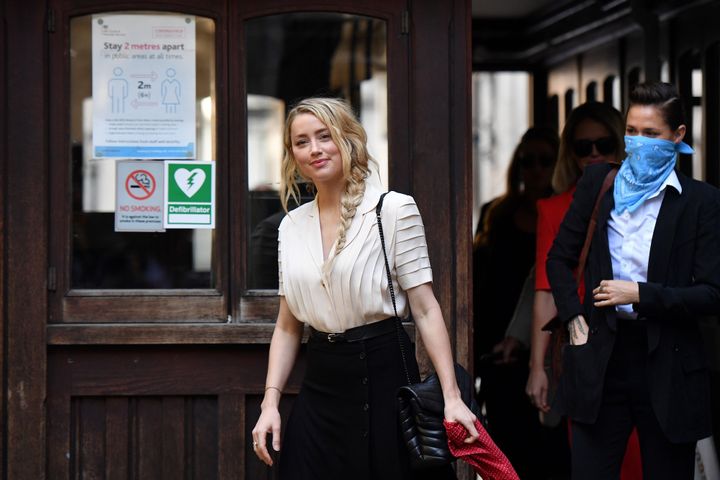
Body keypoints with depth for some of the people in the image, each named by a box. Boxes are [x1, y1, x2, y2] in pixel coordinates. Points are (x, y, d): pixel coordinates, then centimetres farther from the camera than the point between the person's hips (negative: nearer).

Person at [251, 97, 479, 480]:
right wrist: (270, 403, 2)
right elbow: (288, 326, 13)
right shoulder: (291, 226, 10)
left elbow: (425, 309, -8)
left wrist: (451, 397, -15)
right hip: (320, 388, 4)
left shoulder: (393, 209, -5)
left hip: (382, 376, -4)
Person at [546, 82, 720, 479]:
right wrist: (574, 318, 3)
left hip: (666, 366, -2)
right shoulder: (597, 182, 6)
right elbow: (559, 258, 16)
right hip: (600, 356, 2)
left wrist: (640, 294, -14)